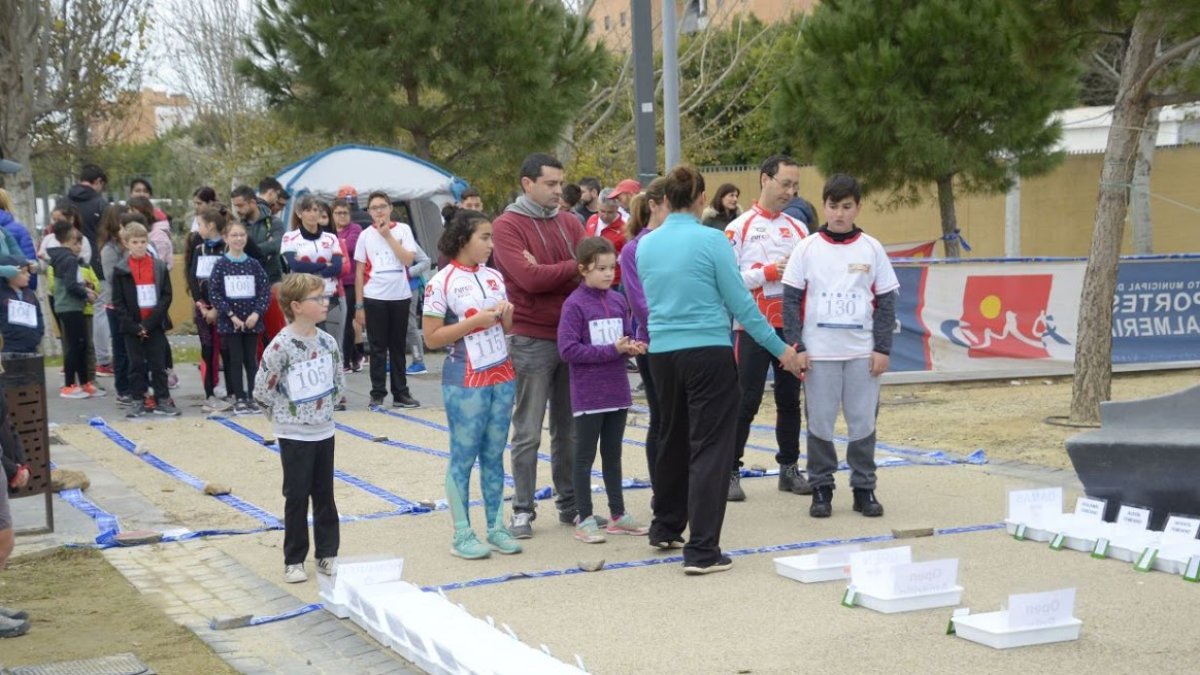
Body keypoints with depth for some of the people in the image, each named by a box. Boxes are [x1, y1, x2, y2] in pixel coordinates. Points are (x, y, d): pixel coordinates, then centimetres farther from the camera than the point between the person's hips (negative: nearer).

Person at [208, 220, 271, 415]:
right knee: (236, 360, 2)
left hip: (252, 320, 2)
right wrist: (231, 315, -12)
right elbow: (214, 293, -6)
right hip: (230, 321, -2)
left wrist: (256, 313, -10)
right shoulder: (220, 265, -3)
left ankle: (253, 397, 12)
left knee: (251, 359, 5)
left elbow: (265, 291, 2)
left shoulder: (253, 264, 2)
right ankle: (239, 399, 9)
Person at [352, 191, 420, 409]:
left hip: (400, 297, 1)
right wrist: (359, 305, -1)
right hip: (374, 298, -1)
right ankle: (377, 394, 6)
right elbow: (359, 272, 3)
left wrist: (388, 236, -12)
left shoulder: (403, 230, 2)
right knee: (378, 348, 2)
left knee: (398, 347, 8)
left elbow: (408, 259, -10)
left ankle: (400, 393, 14)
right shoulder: (365, 235, 2)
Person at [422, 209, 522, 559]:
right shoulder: (442, 282, -9)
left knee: (494, 455, 10)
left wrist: (507, 314, -5)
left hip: (502, 376, 6)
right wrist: (475, 321, -18)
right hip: (465, 382, -6)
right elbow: (431, 337, -11)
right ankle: (462, 535, 7)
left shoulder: (494, 276, 9)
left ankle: (496, 527, 18)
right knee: (463, 456, 1)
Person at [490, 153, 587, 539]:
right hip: (531, 340, -5)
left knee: (570, 430, 12)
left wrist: (549, 273, -16)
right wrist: (572, 268, -8)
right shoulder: (507, 226, -5)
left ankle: (570, 504, 21)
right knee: (528, 432, 1)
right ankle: (522, 510, 7)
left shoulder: (570, 223, 11)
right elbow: (529, 278, -18)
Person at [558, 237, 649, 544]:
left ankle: (618, 514, 24)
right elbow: (568, 349, -17)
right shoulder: (574, 304, -12)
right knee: (585, 457, 4)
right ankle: (584, 519, 10)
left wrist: (633, 346, -9)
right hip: (588, 395, -6)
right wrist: (612, 350, -19)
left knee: (613, 455, 16)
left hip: (617, 391, 6)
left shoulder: (618, 301, 5)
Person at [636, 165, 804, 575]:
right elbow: (740, 303, -9)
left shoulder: (646, 245, 4)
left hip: (662, 352, 6)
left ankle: (665, 528, 35)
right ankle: (701, 550, -8)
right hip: (709, 352, -6)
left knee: (673, 440, 22)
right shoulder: (711, 240, -11)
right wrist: (780, 349, -1)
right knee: (709, 447, -3)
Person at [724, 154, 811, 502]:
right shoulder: (740, 227, -4)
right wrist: (768, 272, -16)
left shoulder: (797, 228, 10)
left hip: (790, 326, 5)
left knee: (789, 398, 11)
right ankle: (730, 471, 5)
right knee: (746, 401, -3)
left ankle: (789, 467, 21)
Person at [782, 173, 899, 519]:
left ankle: (864, 488, 14)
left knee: (863, 422, 3)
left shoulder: (872, 249, 4)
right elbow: (791, 299, 2)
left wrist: (883, 348, -1)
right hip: (818, 352, -1)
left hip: (862, 352, 1)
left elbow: (885, 302, 5)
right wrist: (796, 346, -6)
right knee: (819, 422, 4)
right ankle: (821, 488, 14)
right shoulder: (807, 248, 2)